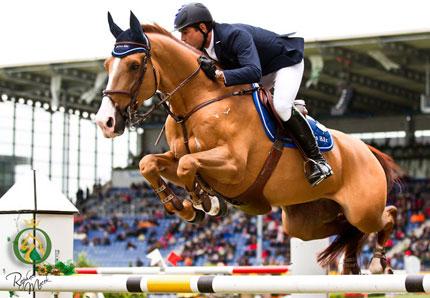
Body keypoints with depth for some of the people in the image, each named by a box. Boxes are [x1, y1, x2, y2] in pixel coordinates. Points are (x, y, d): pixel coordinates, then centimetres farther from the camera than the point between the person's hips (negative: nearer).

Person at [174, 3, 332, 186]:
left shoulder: (235, 35, -37)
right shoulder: (204, 47, -11)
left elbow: (254, 72, -49)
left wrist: (219, 74, -58)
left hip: (287, 60, -9)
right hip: (264, 69, 9)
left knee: (281, 106, -30)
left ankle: (316, 159, -21)